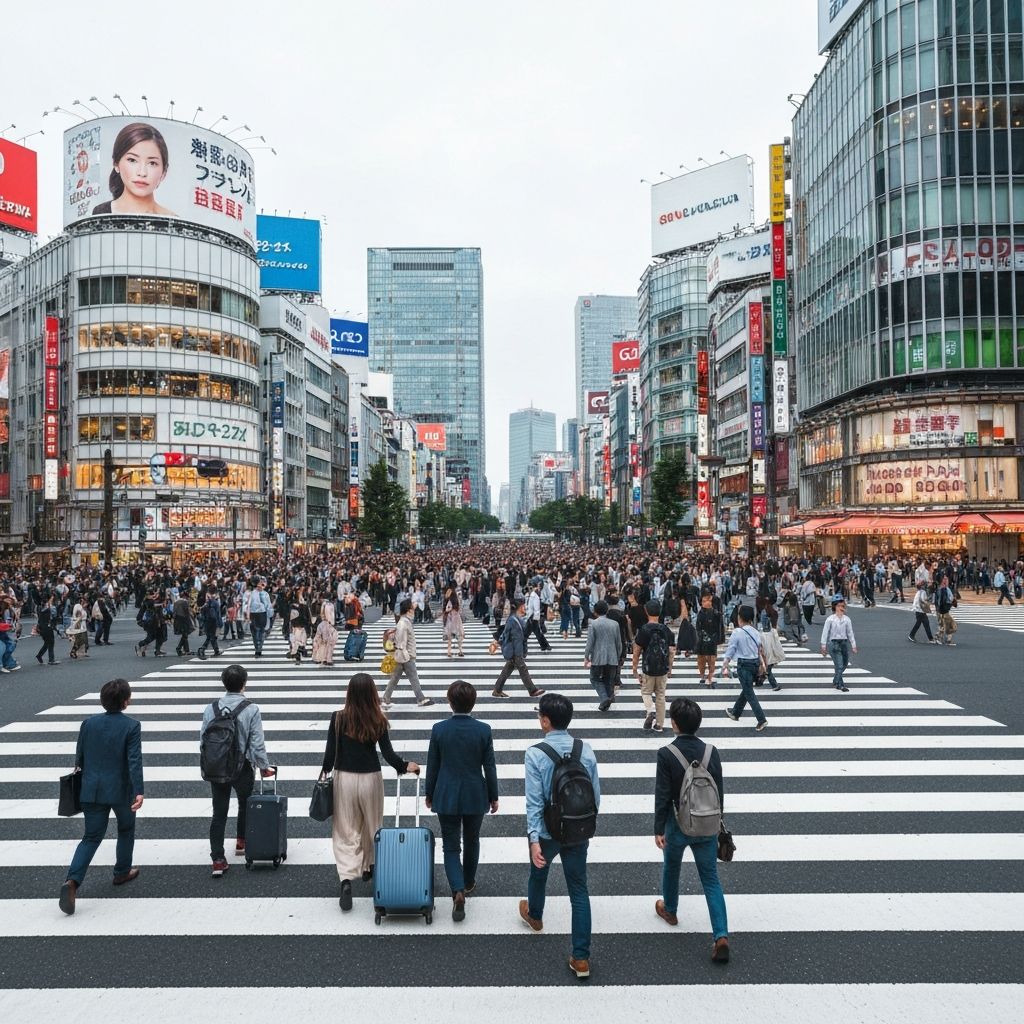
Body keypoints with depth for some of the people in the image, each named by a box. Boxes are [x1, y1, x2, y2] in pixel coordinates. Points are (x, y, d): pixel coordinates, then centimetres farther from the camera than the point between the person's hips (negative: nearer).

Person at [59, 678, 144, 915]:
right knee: (126, 829, 21)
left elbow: (79, 756, 9)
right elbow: (134, 760, -20)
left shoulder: (89, 722, 1)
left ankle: (73, 880, -11)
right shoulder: (131, 725, -13)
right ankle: (122, 872, 33)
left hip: (92, 790, 3)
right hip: (120, 790, -3)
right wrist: (139, 791, -23)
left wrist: (83, 780, 26)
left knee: (91, 836, 9)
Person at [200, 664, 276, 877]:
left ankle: (218, 860, 8)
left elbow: (203, 741, -2)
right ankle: (241, 842, 41)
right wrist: (264, 767, 1)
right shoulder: (251, 709, -16)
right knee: (245, 804, 24)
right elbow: (257, 745, -14)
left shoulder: (211, 709, -7)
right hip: (242, 769, -2)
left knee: (219, 813, 9)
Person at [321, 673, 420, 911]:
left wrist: (325, 772, 10)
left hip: (344, 778, -1)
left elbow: (330, 751, -7)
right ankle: (368, 868, 38)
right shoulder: (378, 721, -10)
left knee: (345, 830, 6)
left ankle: (346, 878, -9)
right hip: (371, 778, 1)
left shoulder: (338, 718, -11)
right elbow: (388, 754, -7)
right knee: (371, 825, 22)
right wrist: (405, 766, 10)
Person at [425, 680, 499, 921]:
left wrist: (429, 794, 11)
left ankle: (458, 891, -10)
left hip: (446, 797, -1)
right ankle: (468, 882, 39)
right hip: (475, 796, 1)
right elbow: (490, 767, -6)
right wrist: (494, 797, 7)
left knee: (451, 846, 7)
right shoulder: (483, 730, -12)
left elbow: (432, 766, -3)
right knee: (472, 841, 22)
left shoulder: (439, 729, -12)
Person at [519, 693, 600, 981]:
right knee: (579, 890, 11)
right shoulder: (586, 750, -8)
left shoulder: (535, 754, -19)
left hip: (547, 831, -2)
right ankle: (581, 958, 12)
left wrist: (534, 838, -19)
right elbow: (596, 795, -1)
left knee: (538, 873, 27)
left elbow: (534, 800, -21)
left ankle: (534, 915, 55)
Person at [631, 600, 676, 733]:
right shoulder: (666, 630, 0)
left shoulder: (644, 630, -11)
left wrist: (635, 667, 2)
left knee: (646, 692, 14)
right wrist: (670, 667, 14)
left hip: (648, 669, -3)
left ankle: (650, 711, -13)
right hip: (663, 669, 3)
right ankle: (659, 724, 17)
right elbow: (671, 651, 3)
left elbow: (637, 651, -9)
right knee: (660, 695, 13)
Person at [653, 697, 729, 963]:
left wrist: (659, 829, -6)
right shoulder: (711, 751, -7)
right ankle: (721, 935, 1)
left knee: (671, 868, 24)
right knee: (711, 879, 10)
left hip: (678, 826, -2)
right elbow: (720, 791, 1)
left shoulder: (666, 754, -19)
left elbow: (662, 796, -16)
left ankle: (669, 909, 46)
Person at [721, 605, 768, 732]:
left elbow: (730, 651, -13)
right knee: (746, 689, 21)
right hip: (755, 663, 7)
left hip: (744, 665, -7)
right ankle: (735, 713, 39)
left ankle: (762, 720, -6)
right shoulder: (756, 632, 3)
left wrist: (725, 666, -6)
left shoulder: (737, 632, -15)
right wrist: (763, 664, 14)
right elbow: (760, 650, 8)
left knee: (749, 693, 0)